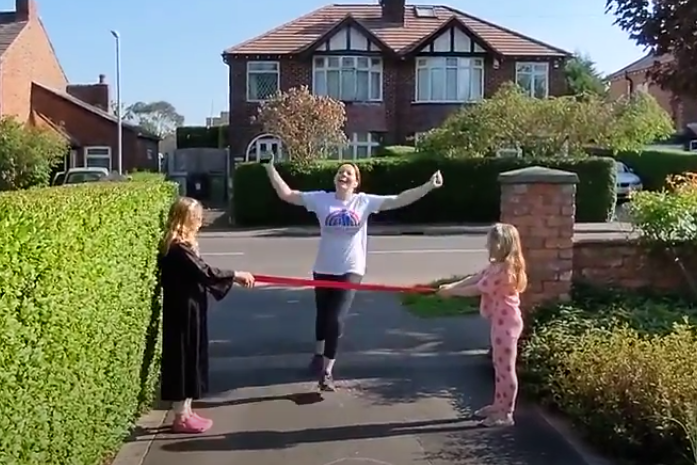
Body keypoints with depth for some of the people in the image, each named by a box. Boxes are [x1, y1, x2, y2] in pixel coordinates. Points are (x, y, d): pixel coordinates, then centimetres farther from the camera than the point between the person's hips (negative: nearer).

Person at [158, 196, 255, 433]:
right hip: (183, 314, -10)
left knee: (190, 360, 15)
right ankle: (181, 417, 10)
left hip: (188, 312, 10)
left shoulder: (180, 246, 11)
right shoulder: (178, 249, -20)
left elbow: (198, 274, 13)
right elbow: (205, 273, -24)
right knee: (183, 360, -1)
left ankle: (186, 412, 24)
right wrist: (236, 275, -15)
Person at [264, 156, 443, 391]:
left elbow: (399, 200, -8)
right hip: (323, 269, 2)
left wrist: (429, 186, -16)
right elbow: (286, 194, -5)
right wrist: (270, 168, -10)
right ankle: (319, 354, 49)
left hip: (351, 270, -1)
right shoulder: (321, 199, -5)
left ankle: (327, 371, 8)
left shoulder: (365, 201, -5)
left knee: (336, 319, -8)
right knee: (323, 315, 20)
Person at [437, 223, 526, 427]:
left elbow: (476, 289, -18)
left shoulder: (503, 269, -24)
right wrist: (451, 285, -2)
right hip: (500, 322, 11)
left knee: (506, 368, -1)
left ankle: (506, 414, 9)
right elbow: (474, 278, 9)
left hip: (506, 323, -11)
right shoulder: (496, 266, 9)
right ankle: (498, 405, 32)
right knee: (499, 366, 19)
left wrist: (451, 291, -7)